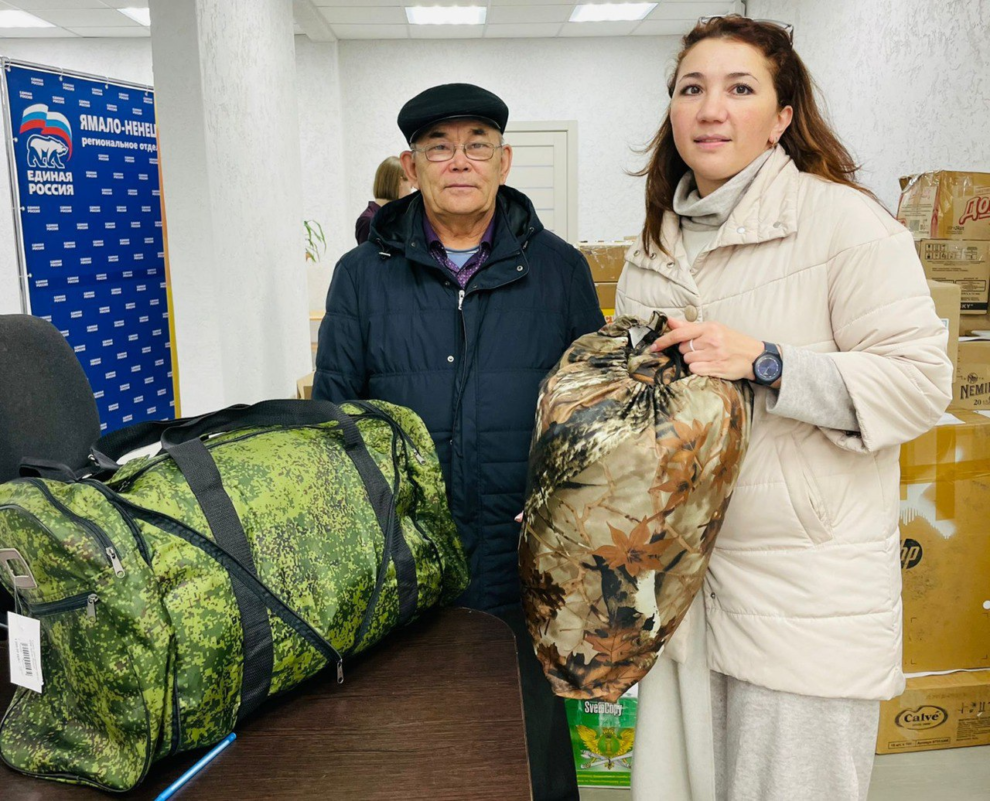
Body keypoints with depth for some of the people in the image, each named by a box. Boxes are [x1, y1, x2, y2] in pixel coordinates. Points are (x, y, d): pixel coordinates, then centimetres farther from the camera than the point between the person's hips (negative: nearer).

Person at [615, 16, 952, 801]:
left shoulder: (843, 220, -8)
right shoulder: (653, 249, 12)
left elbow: (920, 378, -12)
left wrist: (764, 363, -22)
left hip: (808, 592, -5)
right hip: (683, 577, 6)